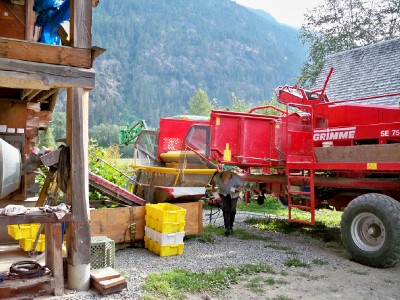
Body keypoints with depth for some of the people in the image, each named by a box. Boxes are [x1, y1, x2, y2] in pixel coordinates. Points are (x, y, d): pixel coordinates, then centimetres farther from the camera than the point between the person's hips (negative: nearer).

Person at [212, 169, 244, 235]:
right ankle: (227, 228, -13)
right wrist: (213, 187, -11)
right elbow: (214, 180, -3)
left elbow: (241, 184, -16)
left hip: (233, 194, 0)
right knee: (226, 209, -15)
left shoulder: (235, 177, -34)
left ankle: (231, 226, 25)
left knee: (232, 210, 6)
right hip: (223, 193, 0)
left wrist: (236, 190, -29)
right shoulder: (218, 176, -28)